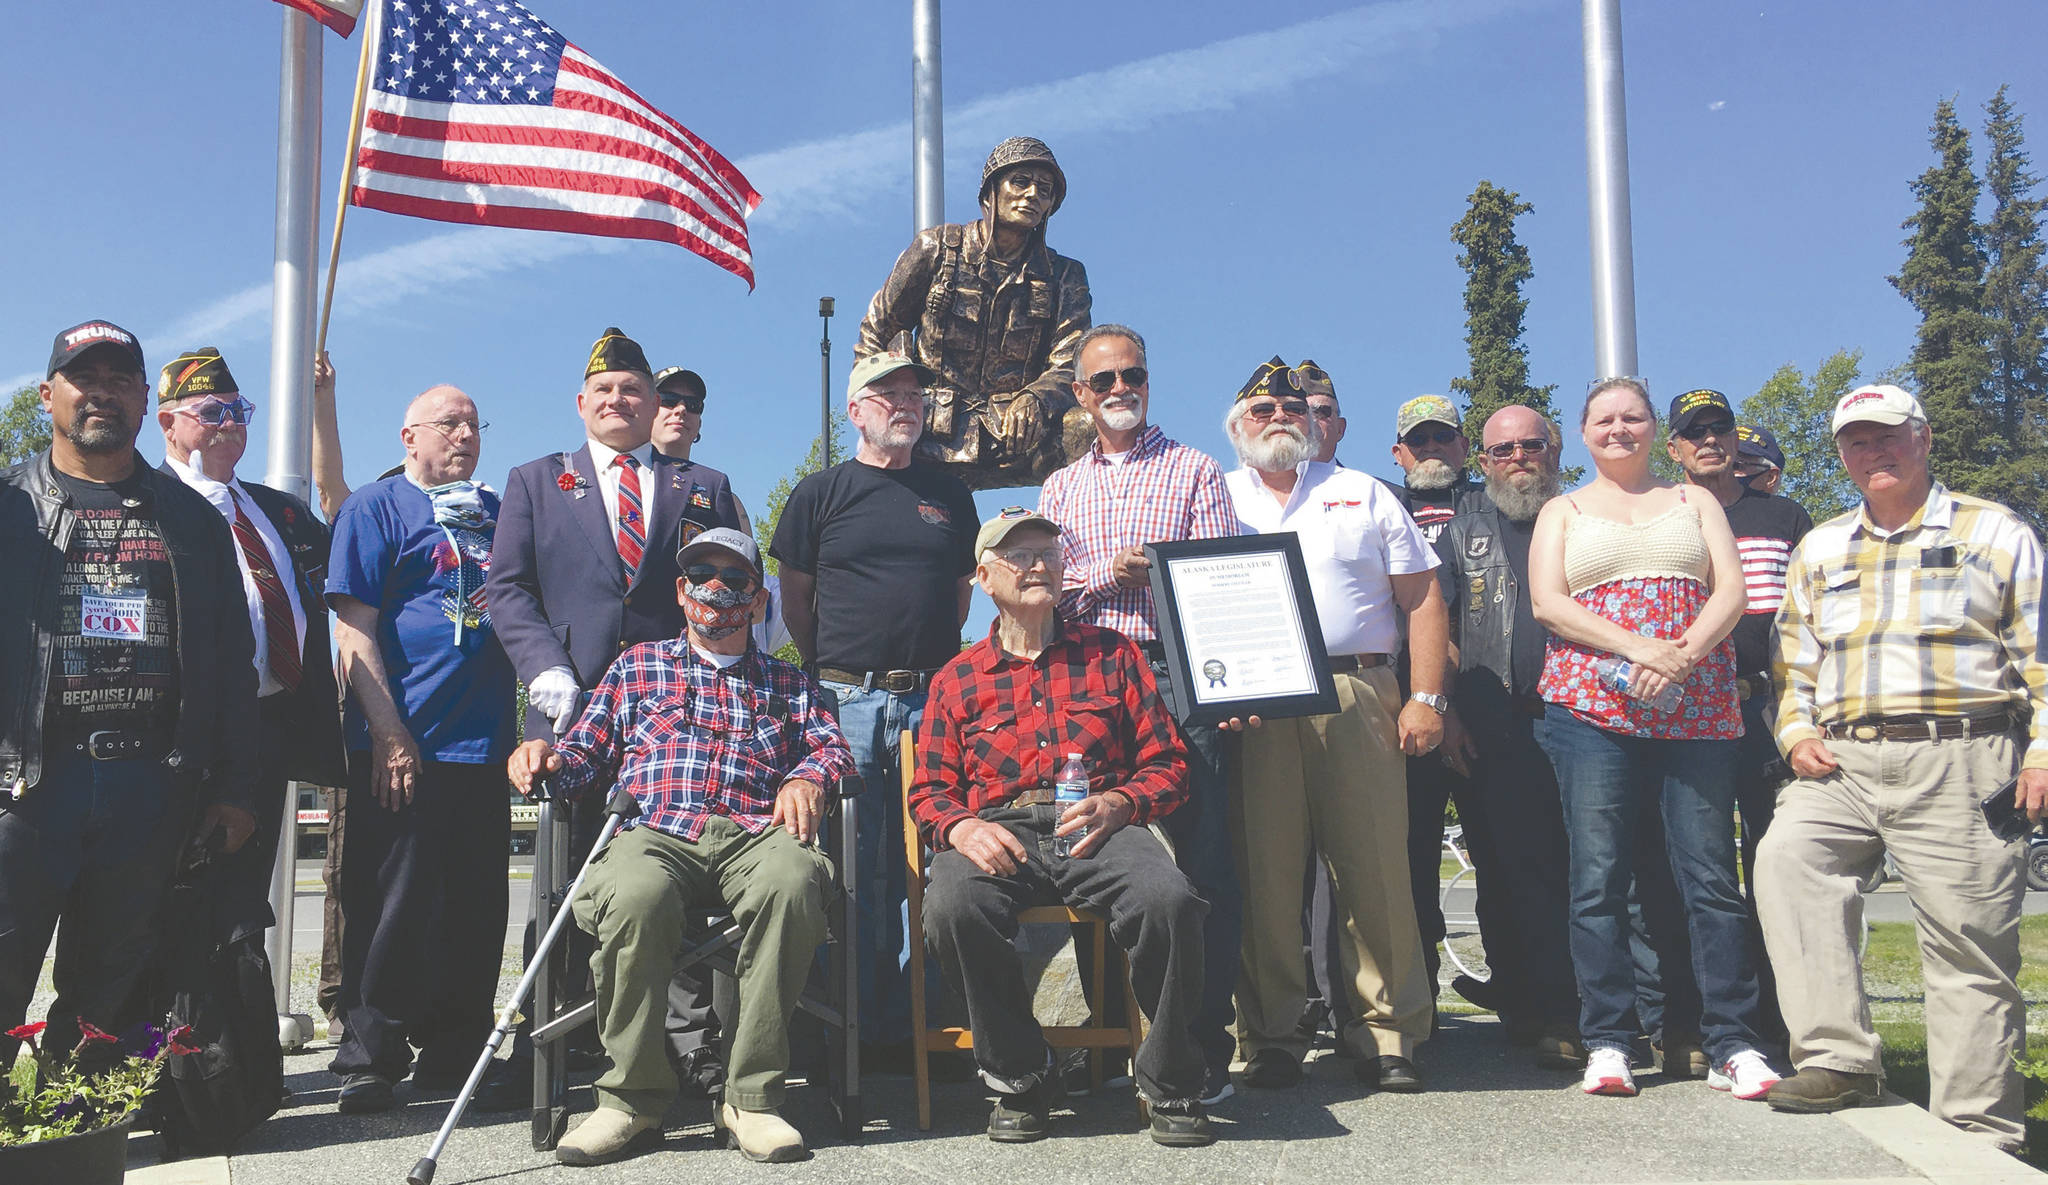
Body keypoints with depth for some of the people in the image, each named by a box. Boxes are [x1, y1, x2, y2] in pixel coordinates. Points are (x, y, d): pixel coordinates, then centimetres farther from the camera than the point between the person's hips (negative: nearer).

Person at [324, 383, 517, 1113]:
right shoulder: (376, 507, 3)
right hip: (400, 748, -5)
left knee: (475, 911, 7)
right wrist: (389, 735, -14)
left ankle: (455, 1057, 17)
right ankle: (369, 1063, 7)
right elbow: (355, 629, -5)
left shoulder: (497, 512, 19)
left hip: (484, 745, 5)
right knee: (394, 906, -3)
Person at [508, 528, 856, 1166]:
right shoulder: (637, 666, 29)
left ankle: (750, 1096, -27)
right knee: (636, 894, -39)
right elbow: (586, 753, 23)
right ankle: (633, 1093, -18)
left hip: (754, 835, 0)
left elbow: (833, 746, 15)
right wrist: (547, 755, 0)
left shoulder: (788, 684, 29)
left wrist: (808, 776, -8)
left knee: (792, 880, -38)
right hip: (652, 832, 0)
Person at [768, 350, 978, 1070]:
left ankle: (908, 1024, 8)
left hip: (930, 700, 2)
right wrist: (832, 674, 6)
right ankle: (851, 1029, 5)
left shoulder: (950, 497, 16)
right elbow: (795, 599, 10)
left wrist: (936, 671, 13)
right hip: (845, 700, -2)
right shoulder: (821, 494, 8)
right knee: (849, 868, -2)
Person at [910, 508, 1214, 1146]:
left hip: (1100, 823, 0)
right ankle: (1020, 1076, -11)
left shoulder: (1111, 654, 19)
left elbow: (1167, 764, 14)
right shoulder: (957, 679, 20)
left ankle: (1171, 1082, -11)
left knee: (1168, 899, -34)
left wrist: (1118, 803, -8)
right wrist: (961, 829, -9)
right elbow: (929, 792, 15)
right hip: (998, 830, 1)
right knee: (952, 908, -35)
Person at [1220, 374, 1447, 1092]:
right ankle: (1269, 1040, 8)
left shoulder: (1364, 495, 18)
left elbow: (1421, 599, 13)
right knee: (1262, 872, -1)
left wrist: (1426, 698, 2)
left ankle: (1388, 1037, 6)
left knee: (1378, 868, -3)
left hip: (1358, 699, 0)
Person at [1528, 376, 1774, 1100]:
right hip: (1591, 707, -1)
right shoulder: (1562, 512, 17)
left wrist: (1685, 653, -13)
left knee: (1710, 875, -3)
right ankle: (1607, 1044, 1)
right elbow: (1548, 601, 1)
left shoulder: (1695, 502, 20)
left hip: (1698, 708, 1)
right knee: (1598, 877, -4)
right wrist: (1639, 648, -13)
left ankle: (1732, 1046, 0)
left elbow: (1731, 589, 7)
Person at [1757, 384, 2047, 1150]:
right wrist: (1797, 736, 4)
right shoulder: (1818, 550, 21)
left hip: (1959, 762, -3)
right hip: (1844, 763, 3)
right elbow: (1792, 662, 22)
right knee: (1785, 857, -24)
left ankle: (1979, 1133, 5)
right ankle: (1838, 1058, -20)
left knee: (1968, 944, -4)